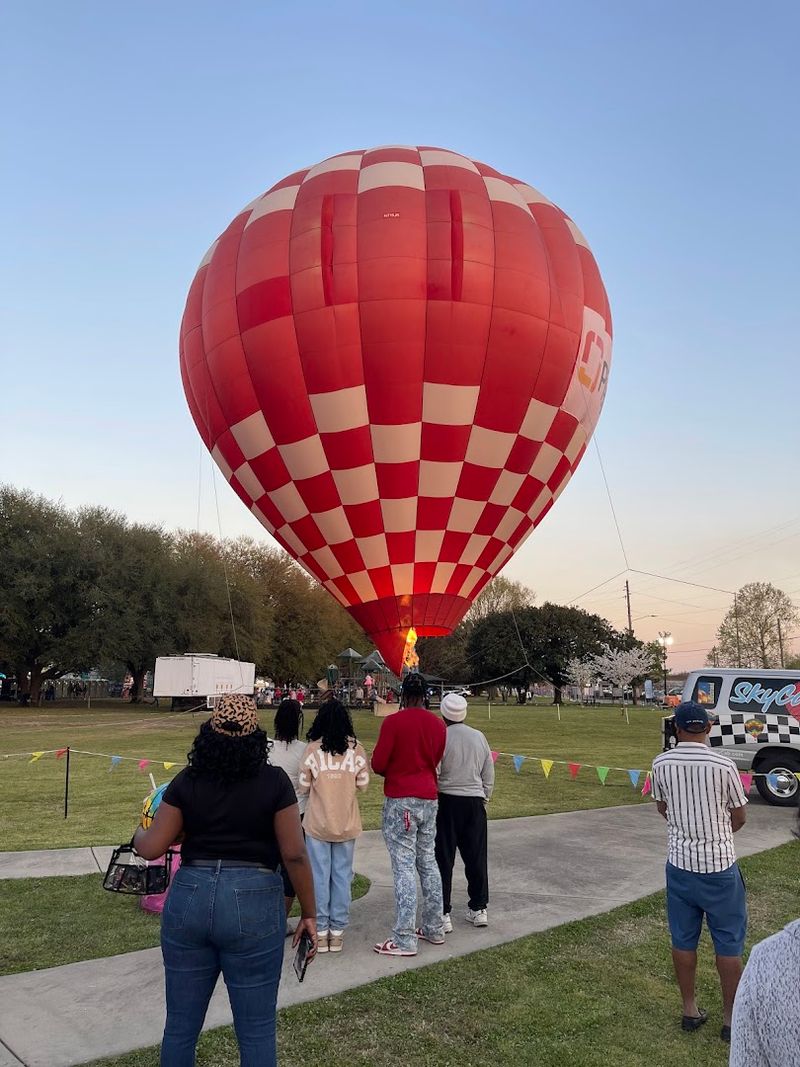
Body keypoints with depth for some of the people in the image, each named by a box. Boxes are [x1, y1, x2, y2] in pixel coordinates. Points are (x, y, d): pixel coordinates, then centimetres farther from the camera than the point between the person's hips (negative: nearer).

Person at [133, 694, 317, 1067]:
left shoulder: (186, 782, -1)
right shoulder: (274, 782, -7)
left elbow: (151, 848, 1)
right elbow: (294, 855, -8)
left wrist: (138, 833, 24)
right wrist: (309, 913, 3)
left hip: (189, 899, 3)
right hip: (253, 904, -3)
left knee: (180, 1024, 18)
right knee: (256, 1029, 10)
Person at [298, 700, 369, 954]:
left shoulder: (313, 749, -11)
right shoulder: (356, 749, -7)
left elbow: (303, 788, -6)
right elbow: (363, 784, 0)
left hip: (317, 823, -1)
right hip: (347, 823, 2)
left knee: (319, 876, 9)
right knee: (342, 876, 11)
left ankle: (321, 932, 16)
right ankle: (337, 932, 17)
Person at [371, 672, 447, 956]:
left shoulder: (393, 722, -13)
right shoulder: (438, 725, 4)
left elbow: (377, 764, -10)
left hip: (400, 801, -6)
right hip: (429, 799, 6)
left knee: (404, 867, -3)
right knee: (428, 863, 16)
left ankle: (405, 940, 0)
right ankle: (434, 928, 25)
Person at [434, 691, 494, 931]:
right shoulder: (479, 737, 3)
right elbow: (489, 775, 10)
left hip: (447, 801, -5)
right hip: (475, 802, 5)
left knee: (443, 859, 4)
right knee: (476, 856, 14)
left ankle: (443, 913, 7)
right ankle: (479, 908, 23)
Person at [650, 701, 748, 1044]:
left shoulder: (661, 764, -8)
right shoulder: (724, 765, -16)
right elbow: (739, 817, -2)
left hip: (680, 864, 3)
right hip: (719, 867, -2)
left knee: (683, 940, 16)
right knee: (728, 944, 13)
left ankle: (690, 1010, 28)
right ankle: (730, 1018, 23)